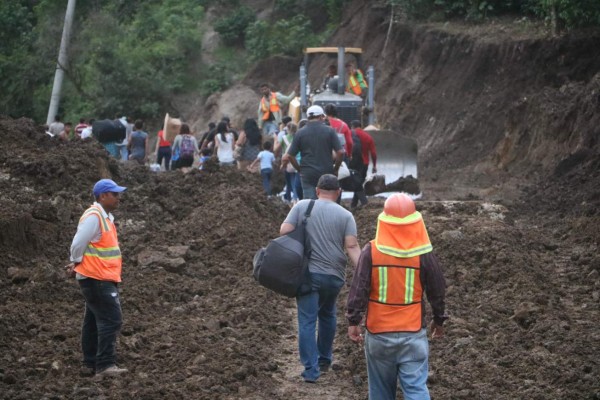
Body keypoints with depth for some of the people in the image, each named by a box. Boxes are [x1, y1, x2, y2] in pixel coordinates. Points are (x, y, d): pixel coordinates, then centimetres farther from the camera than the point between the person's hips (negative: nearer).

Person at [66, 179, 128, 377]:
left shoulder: (107, 216, 14)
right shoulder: (93, 217, -18)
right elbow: (78, 244, -20)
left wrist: (77, 264, 8)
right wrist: (77, 263, -3)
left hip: (104, 278, 10)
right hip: (96, 279, -10)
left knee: (94, 320, 14)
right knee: (111, 319, -12)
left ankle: (90, 364, 20)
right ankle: (105, 365, -12)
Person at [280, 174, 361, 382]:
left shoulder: (301, 206, 2)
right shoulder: (345, 215, 2)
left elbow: (284, 231, -6)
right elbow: (352, 246, -8)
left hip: (307, 273, -2)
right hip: (334, 275, 2)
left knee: (307, 321, 0)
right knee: (327, 315, 23)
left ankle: (311, 369, -5)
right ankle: (324, 360, 33)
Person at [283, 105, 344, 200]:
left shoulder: (300, 133, 1)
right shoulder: (329, 131, -1)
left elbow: (290, 156, 0)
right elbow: (340, 152, -6)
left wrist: (299, 169, 13)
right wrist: (335, 169, 6)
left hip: (307, 174, 0)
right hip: (326, 173, 0)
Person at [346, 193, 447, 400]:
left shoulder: (371, 251, -7)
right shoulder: (423, 253, -5)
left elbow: (358, 288, -7)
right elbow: (437, 290, 4)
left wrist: (353, 321, 2)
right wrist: (439, 320, 19)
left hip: (378, 332, 0)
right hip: (413, 333, 0)